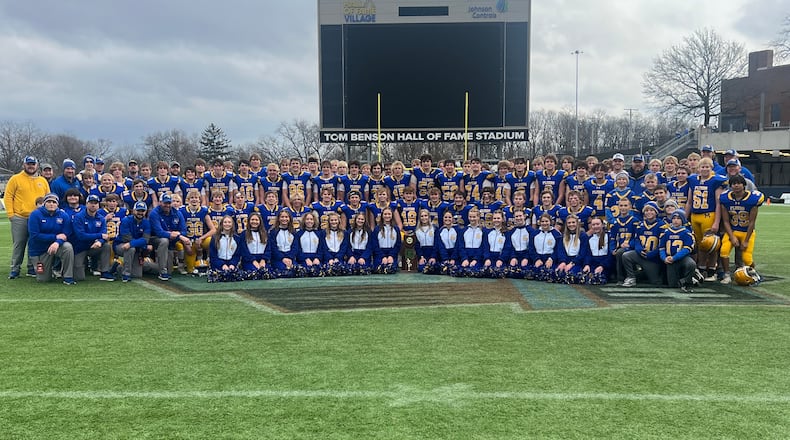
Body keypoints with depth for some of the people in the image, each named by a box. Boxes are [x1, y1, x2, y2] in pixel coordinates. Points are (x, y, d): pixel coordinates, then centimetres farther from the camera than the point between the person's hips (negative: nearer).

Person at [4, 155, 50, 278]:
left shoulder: (43, 181, 14)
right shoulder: (15, 179, 4)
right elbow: (8, 197, 1)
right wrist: (10, 214, -7)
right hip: (19, 219, -3)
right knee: (19, 244, 0)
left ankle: (32, 268, 14)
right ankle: (15, 269, 8)